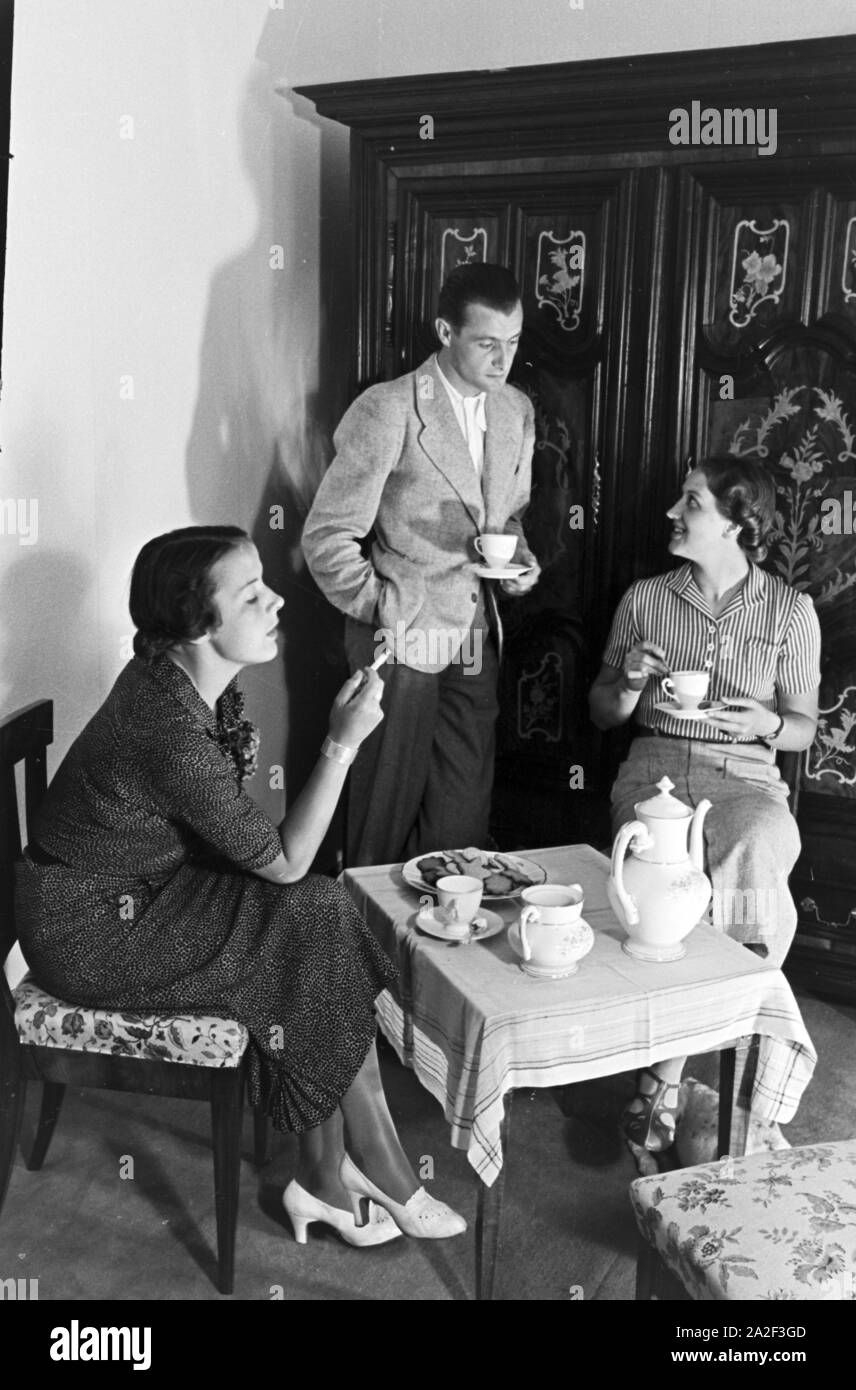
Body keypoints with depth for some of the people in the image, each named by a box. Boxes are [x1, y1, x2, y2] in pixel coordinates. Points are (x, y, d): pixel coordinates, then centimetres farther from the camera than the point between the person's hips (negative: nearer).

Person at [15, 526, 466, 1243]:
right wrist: (343, 743, -25)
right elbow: (285, 861, -22)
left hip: (141, 887, 8)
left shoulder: (175, 676, -4)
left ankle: (324, 1176, 2)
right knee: (320, 923, -11)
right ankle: (383, 1171, 6)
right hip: (93, 933, -8)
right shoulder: (170, 732, -32)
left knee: (319, 915, -7)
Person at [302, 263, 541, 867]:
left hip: (477, 641, 6)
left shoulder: (517, 410, 9)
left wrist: (518, 554, 3)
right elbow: (327, 538, -11)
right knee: (388, 819, 5)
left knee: (463, 822, 11)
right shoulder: (386, 410, -12)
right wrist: (383, 610, -11)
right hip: (401, 639, -5)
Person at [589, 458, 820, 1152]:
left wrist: (766, 722, -11)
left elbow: (804, 726, 11)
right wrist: (629, 684, -6)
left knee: (756, 851, -33)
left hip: (747, 776, 0)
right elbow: (603, 712, 16)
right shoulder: (644, 598, 10)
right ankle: (669, 1076, -17)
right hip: (655, 767, 1)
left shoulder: (790, 609, 6)